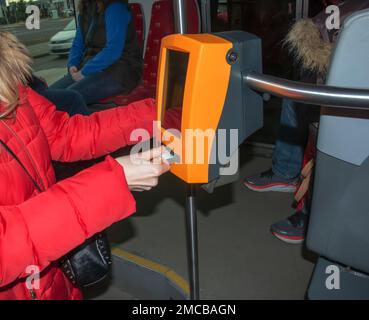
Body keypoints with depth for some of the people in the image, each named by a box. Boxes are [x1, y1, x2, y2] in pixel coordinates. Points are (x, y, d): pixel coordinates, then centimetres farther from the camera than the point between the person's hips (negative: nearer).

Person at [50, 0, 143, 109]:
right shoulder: (85, 9, 13)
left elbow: (113, 50, -21)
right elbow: (78, 44, 19)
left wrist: (84, 72, -19)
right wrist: (72, 65, 0)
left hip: (119, 71, -8)